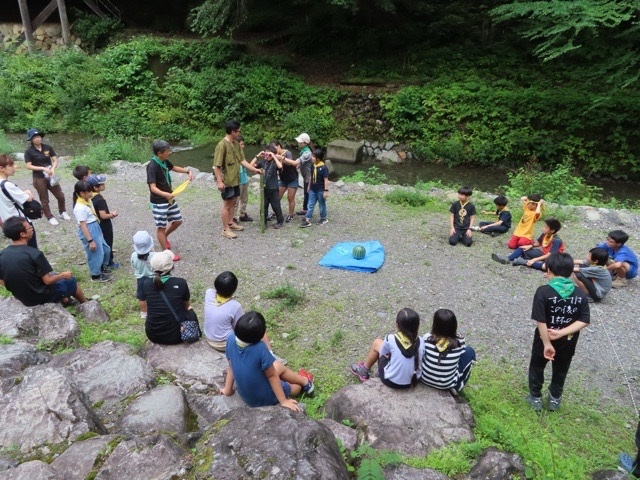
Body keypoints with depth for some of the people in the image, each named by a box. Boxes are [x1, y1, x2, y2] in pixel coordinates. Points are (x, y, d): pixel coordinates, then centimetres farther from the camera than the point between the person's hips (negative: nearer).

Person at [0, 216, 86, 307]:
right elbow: (48, 280, -21)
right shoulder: (34, 254, -27)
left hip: (22, 298, 6)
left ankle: (64, 300, 33)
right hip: (41, 297, -6)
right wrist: (63, 275, -1)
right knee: (71, 281, 19)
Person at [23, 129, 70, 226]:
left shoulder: (48, 147, 0)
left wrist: (53, 169, -17)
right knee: (44, 200, 7)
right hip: (39, 178, -3)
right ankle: (50, 217, 21)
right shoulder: (29, 151, -10)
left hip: (50, 176, 3)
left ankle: (63, 212, 32)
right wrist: (43, 168, -21)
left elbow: (55, 160, 1)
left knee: (61, 196, 9)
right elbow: (29, 166, -12)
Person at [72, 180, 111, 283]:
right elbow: (83, 226, -24)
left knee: (105, 248, 22)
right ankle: (96, 275, 26)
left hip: (95, 228, 9)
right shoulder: (80, 208, -26)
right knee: (95, 253, 6)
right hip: (89, 231, -9)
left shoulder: (88, 200, 1)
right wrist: (90, 240, -22)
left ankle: (103, 266, 46)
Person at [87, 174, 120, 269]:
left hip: (97, 224, 8)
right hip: (105, 226, -8)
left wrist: (109, 212, 8)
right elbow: (103, 216, -30)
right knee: (108, 243, 9)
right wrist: (112, 214, -14)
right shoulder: (100, 199, -30)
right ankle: (109, 263, 22)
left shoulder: (91, 197, -2)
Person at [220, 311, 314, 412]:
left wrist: (227, 390, 11)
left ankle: (304, 380, 45)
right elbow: (272, 376, -23)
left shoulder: (231, 339, -20)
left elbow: (231, 366, -3)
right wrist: (283, 401, -10)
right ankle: (305, 382, 51)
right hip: (264, 399, -5)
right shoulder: (260, 348, -36)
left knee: (279, 367, 25)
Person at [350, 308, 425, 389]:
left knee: (377, 343, 15)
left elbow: (382, 353, -1)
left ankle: (364, 371, 37)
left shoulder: (391, 339, -20)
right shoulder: (421, 341, -12)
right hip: (413, 381, 4)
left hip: (392, 382, -3)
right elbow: (421, 359, 4)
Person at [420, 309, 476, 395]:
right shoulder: (460, 341, -20)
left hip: (425, 378, 1)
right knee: (470, 351, 13)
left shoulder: (427, 338, -21)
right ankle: (456, 387, 18)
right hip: (447, 384, -1)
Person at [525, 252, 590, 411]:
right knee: (561, 370, 25)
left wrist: (547, 344, -19)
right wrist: (562, 333, -19)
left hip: (545, 340, -3)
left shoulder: (543, 292, -22)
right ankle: (555, 399, 41)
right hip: (568, 342, 3)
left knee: (537, 367, 21)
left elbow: (540, 321, -25)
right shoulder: (581, 294, -9)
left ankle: (536, 398, 33)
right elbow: (584, 321, -13)